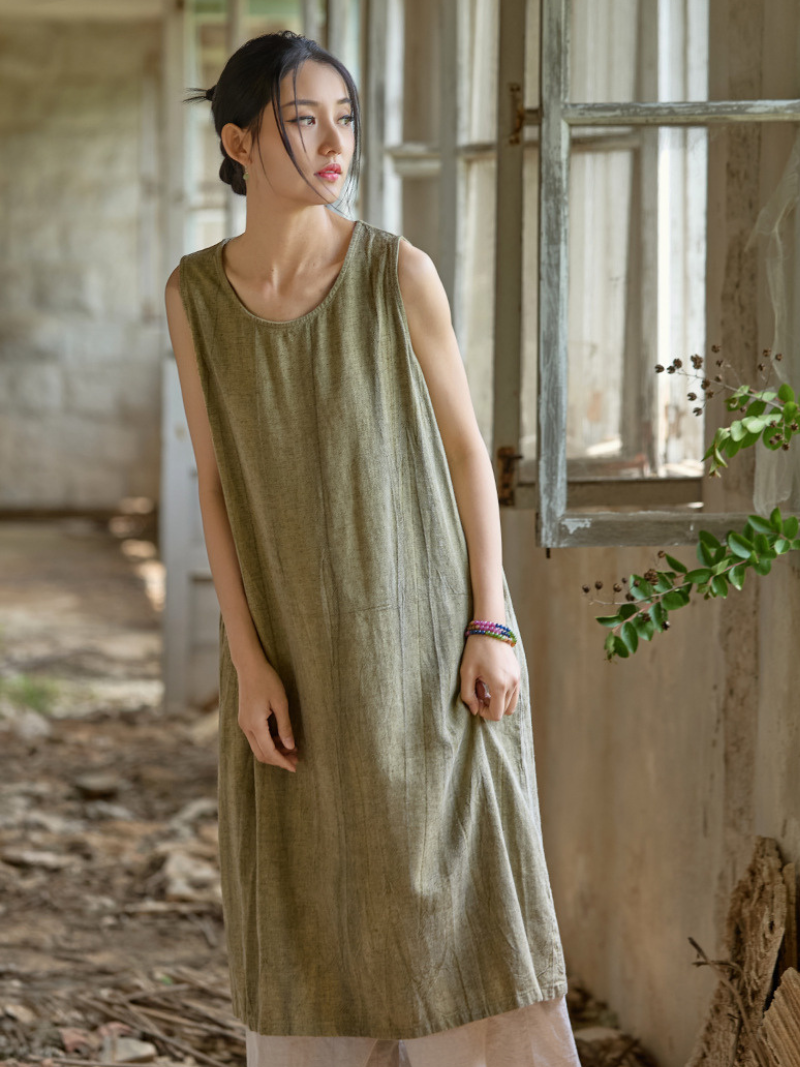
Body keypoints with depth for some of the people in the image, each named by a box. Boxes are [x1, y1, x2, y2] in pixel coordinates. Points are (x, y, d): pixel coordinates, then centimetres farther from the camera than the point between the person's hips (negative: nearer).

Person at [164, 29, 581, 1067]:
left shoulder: (399, 269, -8)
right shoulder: (196, 293, -1)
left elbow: (465, 445, -3)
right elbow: (217, 481, 0)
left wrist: (492, 628, -10)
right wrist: (248, 662, -7)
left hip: (427, 636, -2)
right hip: (298, 648, 3)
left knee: (462, 893, -2)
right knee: (312, 914, 6)